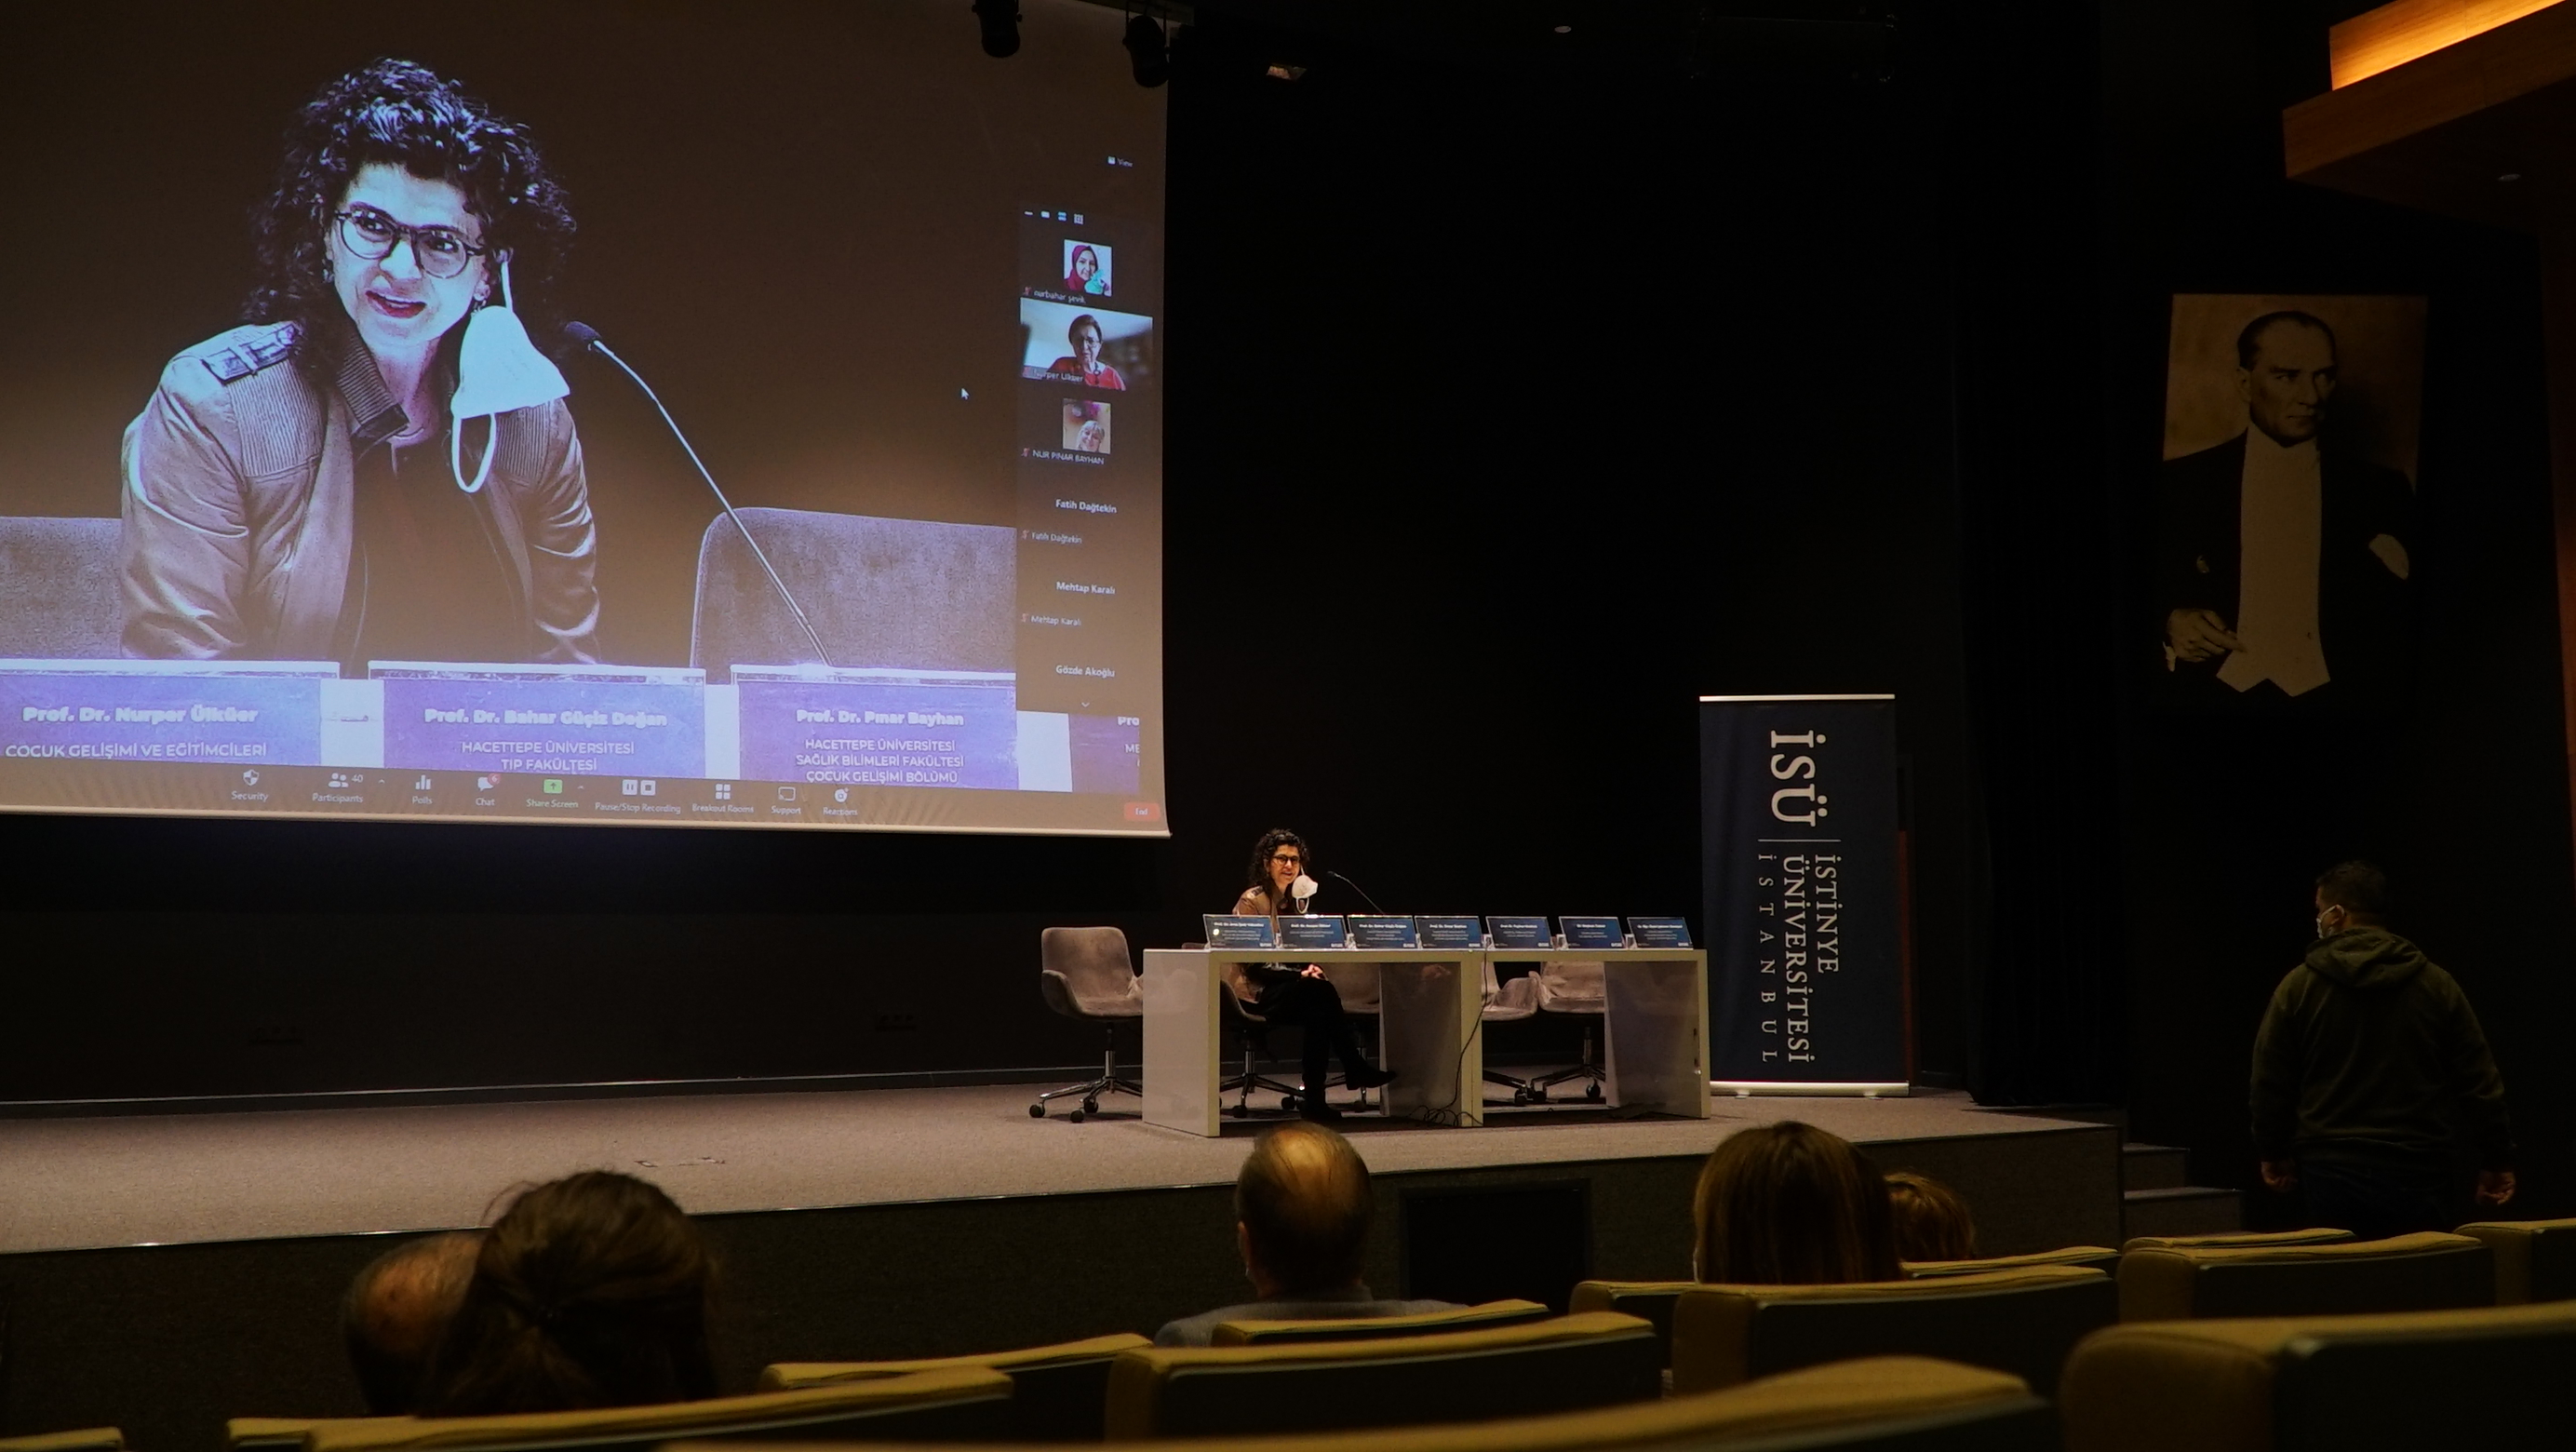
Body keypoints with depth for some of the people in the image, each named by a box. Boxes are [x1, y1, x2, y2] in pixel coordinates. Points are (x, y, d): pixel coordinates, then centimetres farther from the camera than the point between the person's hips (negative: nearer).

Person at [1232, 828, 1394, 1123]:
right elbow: (1252, 960, -12)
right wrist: (1300, 974, -21)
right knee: (1320, 991, -31)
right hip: (1257, 993, -6)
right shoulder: (1251, 901, -4)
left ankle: (1314, 1097, -26)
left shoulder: (1295, 902, 17)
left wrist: (1311, 968, -8)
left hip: (1289, 988, 6)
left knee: (1318, 1010, -28)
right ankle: (1355, 1069, -24)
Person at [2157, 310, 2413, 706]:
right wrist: (2170, 624, -5)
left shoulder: (2381, 492, 8)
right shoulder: (2181, 484, 5)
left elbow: (2411, 627, 12)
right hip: (2217, 698, 0)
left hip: (2335, 701, 0)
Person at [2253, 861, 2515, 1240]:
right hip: (2418, 1172, 1)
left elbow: (2269, 1082, 2)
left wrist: (2273, 1153, 16)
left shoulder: (2299, 986, -2)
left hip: (2332, 1172, -1)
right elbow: (2479, 1083, 2)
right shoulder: (2435, 983, 1)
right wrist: (2496, 1161, 11)